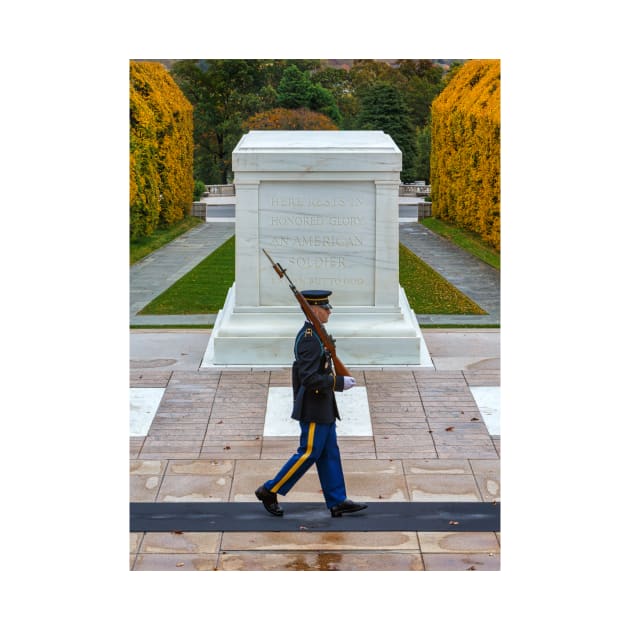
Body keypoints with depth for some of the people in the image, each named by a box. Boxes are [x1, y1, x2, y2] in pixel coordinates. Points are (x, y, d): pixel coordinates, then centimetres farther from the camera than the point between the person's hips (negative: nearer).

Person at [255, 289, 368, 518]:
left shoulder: (313, 334, 11)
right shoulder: (309, 338, -21)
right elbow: (309, 378, -27)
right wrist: (340, 382, -22)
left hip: (323, 407, 10)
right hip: (313, 408, -10)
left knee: (329, 453, 11)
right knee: (309, 454, -2)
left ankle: (337, 502, 17)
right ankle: (269, 491, 9)